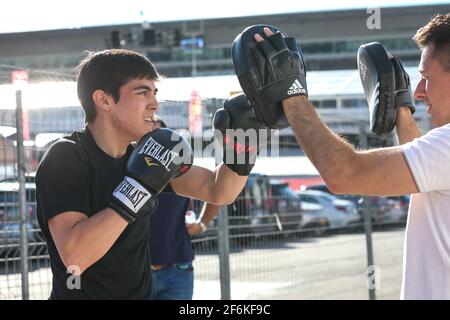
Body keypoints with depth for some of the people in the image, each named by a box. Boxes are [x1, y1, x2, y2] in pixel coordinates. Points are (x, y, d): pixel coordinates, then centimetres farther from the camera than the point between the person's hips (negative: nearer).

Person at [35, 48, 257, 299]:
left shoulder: (144, 156, 4)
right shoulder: (66, 157, -15)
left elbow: (218, 191, 3)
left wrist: (244, 139, -12)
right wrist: (139, 186, -29)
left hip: (140, 292, 6)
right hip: (82, 292, -6)